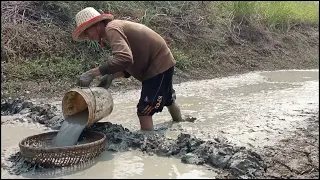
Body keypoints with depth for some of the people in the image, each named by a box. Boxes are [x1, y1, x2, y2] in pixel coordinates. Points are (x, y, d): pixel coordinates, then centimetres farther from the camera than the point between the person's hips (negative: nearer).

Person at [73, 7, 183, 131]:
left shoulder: (111, 29, -21)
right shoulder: (116, 28, 9)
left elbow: (124, 58, -39)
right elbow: (130, 63, 9)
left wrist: (92, 73, -36)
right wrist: (112, 76, -7)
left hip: (159, 64, -11)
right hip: (162, 62, 11)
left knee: (143, 111, -13)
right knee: (168, 100, 32)